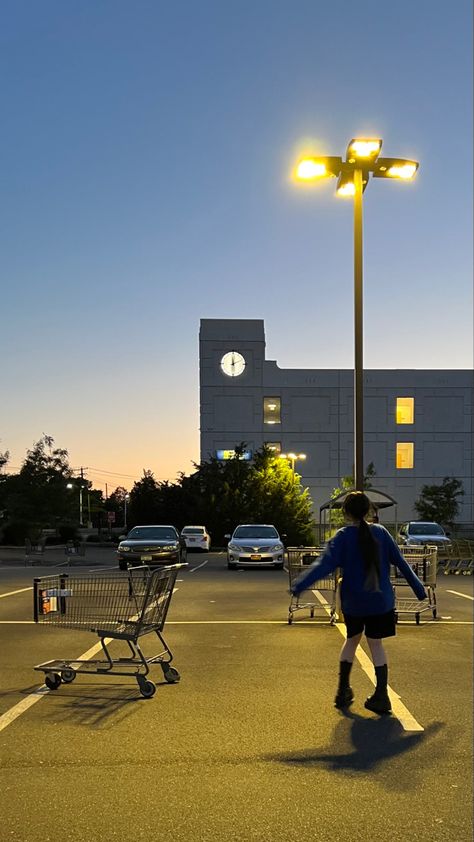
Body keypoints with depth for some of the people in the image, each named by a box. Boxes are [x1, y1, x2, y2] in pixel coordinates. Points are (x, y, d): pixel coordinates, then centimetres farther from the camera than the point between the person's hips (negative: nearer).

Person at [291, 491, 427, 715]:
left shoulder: (343, 536, -10)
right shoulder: (380, 532, -2)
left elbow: (325, 564, -24)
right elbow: (400, 562, 4)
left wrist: (299, 585, -31)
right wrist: (418, 588, 14)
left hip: (353, 602, -1)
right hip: (380, 601, 1)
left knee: (352, 639, 20)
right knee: (376, 644, 11)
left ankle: (343, 691, 21)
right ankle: (381, 697, 5)